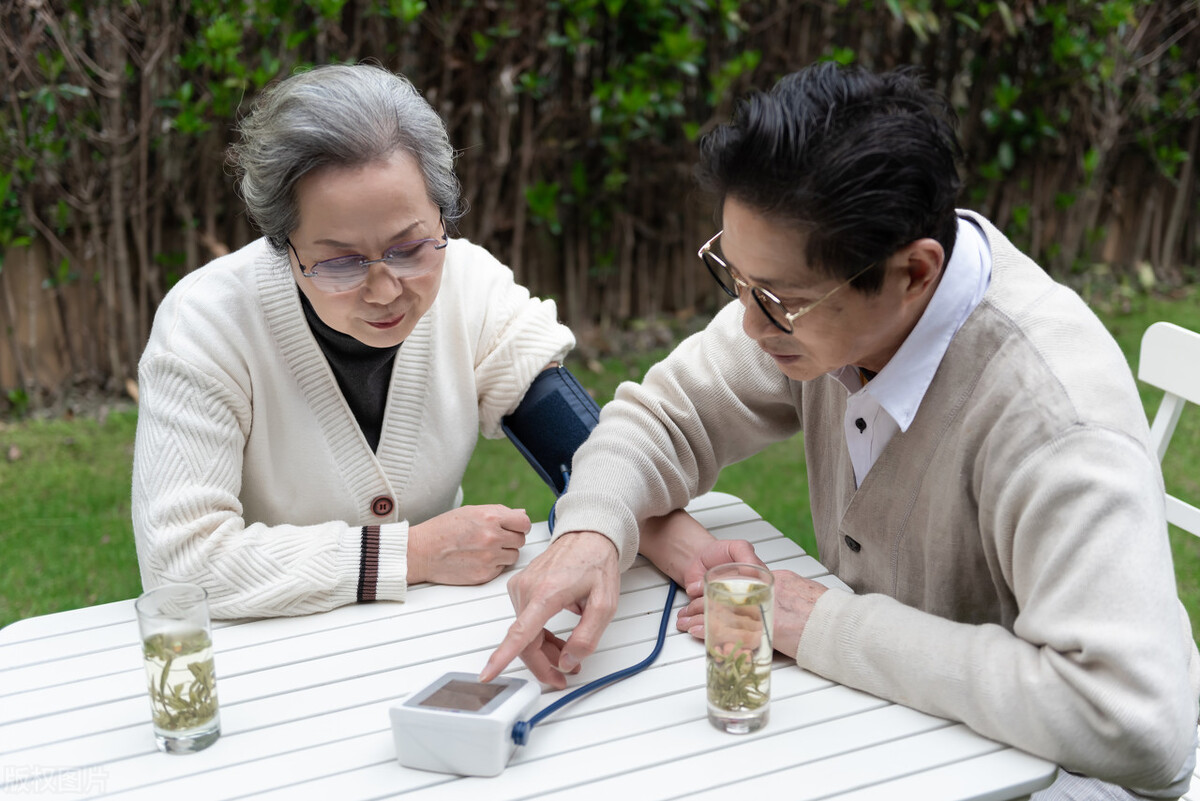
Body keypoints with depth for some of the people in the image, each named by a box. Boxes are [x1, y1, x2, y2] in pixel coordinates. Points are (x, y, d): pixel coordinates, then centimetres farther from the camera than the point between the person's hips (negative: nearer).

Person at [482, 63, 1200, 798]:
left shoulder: (1048, 410, -34)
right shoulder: (813, 287, -14)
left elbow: (1140, 727, -40)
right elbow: (666, 413, -1)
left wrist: (820, 625, -32)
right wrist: (591, 531, -25)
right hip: (890, 720, 5)